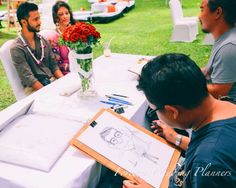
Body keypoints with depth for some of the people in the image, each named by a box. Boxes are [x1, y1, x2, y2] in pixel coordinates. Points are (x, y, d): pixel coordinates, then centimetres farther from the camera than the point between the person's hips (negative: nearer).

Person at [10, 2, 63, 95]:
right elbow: (28, 78, -14)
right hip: (34, 88, -5)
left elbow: (53, 65, 10)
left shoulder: (43, 40, 8)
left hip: (52, 80, 6)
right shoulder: (17, 48, -10)